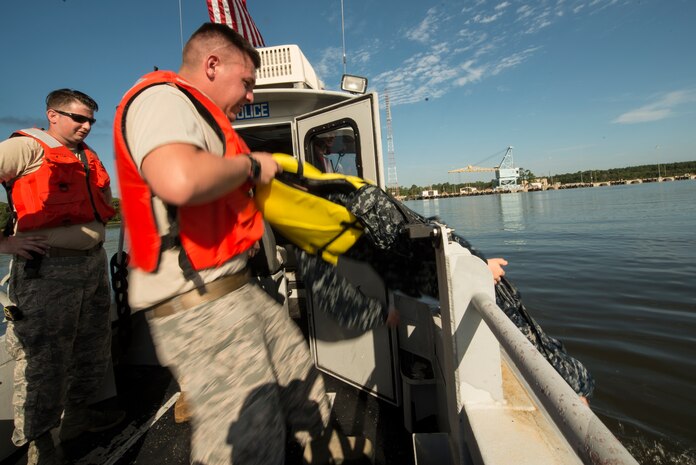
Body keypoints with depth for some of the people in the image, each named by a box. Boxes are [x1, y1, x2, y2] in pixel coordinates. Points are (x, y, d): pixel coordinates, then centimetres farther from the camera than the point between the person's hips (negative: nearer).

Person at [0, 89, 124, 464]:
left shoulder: (88, 157, 15)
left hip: (92, 265, 7)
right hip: (46, 270, -7)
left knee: (93, 350, 17)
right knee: (43, 361, 3)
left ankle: (77, 415, 39)